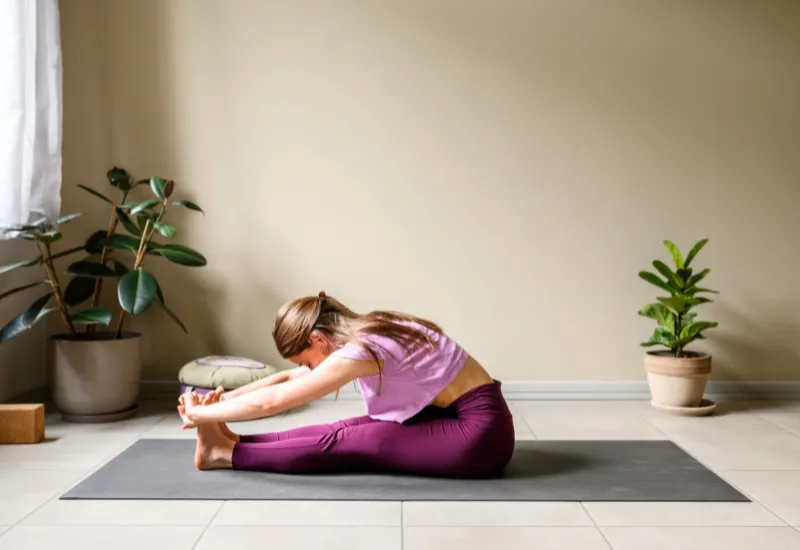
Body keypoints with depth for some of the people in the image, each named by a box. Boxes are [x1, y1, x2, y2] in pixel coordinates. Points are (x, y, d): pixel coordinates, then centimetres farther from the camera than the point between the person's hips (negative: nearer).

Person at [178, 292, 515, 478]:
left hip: (480, 431, -9)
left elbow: (272, 401, -15)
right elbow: (286, 378, 15)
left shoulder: (360, 350, -20)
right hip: (463, 418, 9)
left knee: (343, 443, -6)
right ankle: (232, 444, 8)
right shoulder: (363, 332, 7)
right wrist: (224, 398, 9)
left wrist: (200, 413, -4)